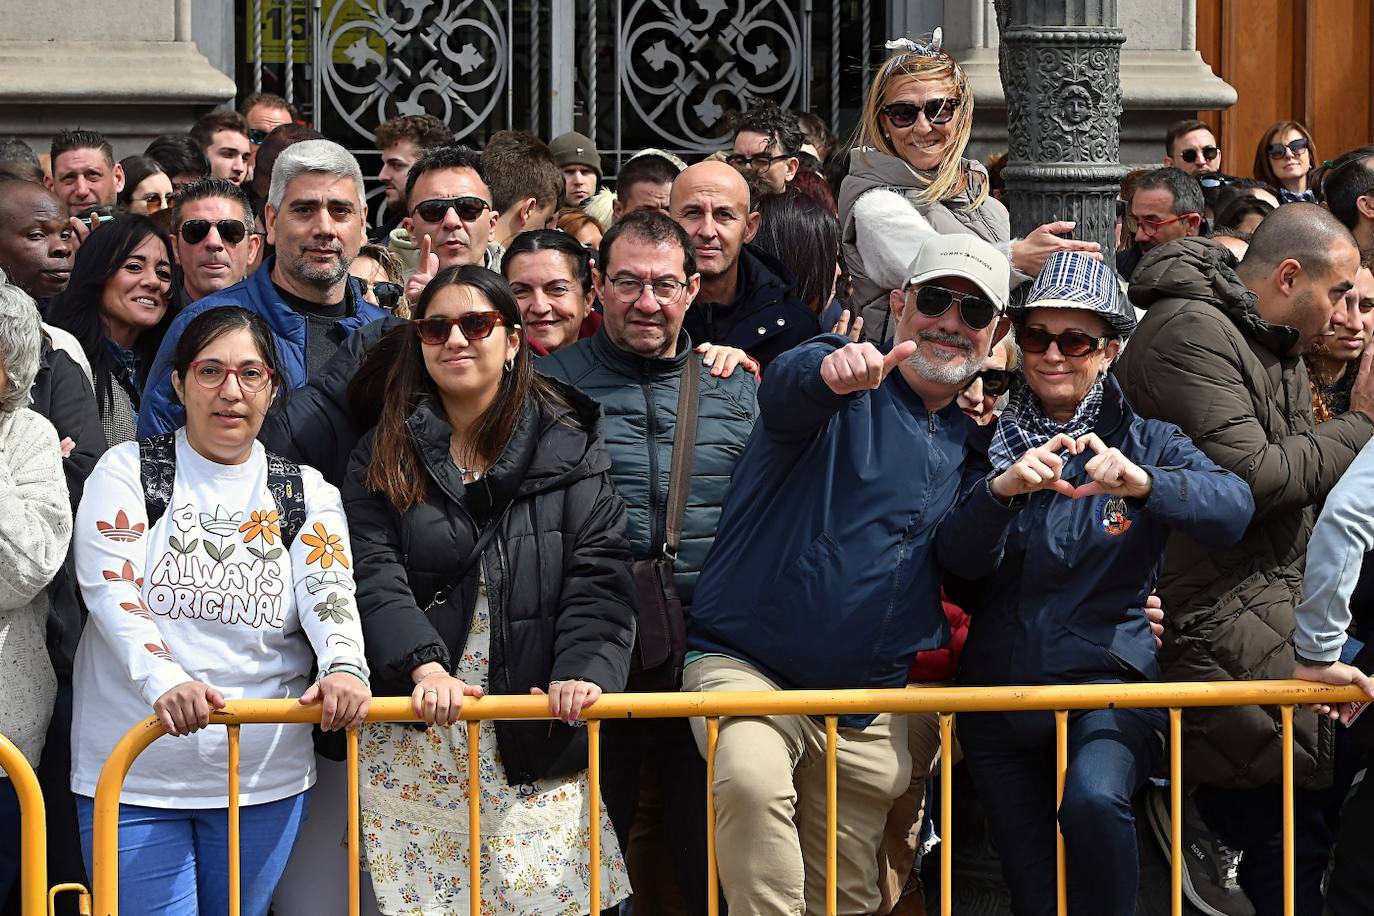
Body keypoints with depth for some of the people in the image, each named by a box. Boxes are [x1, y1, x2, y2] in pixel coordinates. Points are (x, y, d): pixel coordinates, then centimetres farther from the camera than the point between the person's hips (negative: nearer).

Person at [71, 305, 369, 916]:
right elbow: (112, 591, -11)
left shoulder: (307, 493, 9)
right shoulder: (127, 470, 1)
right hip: (135, 775, -2)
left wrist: (344, 667, -29)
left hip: (266, 777, 3)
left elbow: (331, 591, -6)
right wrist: (164, 682, -30)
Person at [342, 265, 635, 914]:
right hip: (414, 733, 1)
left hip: (534, 739, 0)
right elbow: (375, 580, -5)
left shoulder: (569, 447, 6)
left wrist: (583, 671, -21)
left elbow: (599, 580, -3)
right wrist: (425, 667, -22)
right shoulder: (383, 458, 8)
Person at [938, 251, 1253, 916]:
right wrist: (1001, 488, -28)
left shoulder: (1147, 442, 4)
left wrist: (1142, 483, -35)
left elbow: (1233, 509, -16)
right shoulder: (990, 444, 9)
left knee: (1093, 799, -34)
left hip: (1109, 689, -3)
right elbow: (958, 561, -8)